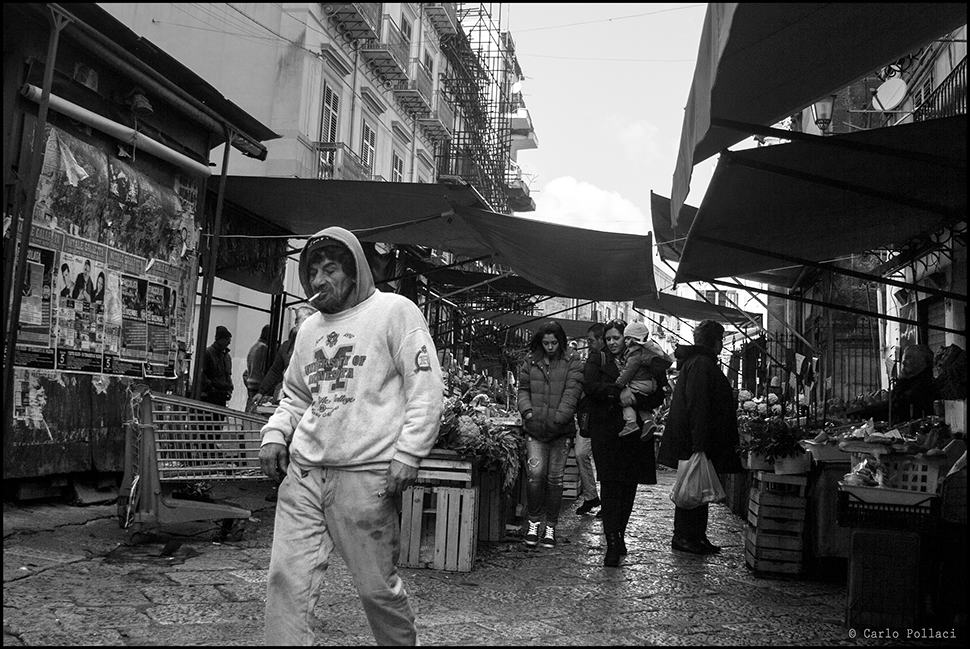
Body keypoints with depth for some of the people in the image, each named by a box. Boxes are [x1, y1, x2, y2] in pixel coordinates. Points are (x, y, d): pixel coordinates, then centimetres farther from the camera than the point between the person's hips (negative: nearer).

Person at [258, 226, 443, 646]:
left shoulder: (394, 311, 0)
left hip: (368, 474, -5)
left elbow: (426, 388, -6)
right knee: (286, 579, 1)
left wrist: (408, 453, -14)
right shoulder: (309, 329, 19)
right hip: (303, 473, 6)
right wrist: (275, 435, 8)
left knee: (377, 587, 5)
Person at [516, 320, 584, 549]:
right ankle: (533, 523, 7)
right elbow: (523, 389, 11)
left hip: (561, 430, -1)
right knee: (535, 473, -11)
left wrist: (558, 419, -16)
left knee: (555, 478, 2)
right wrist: (527, 411, -7)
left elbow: (572, 392, -7)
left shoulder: (572, 361, 0)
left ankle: (550, 527, 16)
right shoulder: (531, 360, 8)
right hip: (535, 428, 1)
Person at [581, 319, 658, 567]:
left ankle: (619, 535, 22)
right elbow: (589, 386, -8)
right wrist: (618, 392, -22)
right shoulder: (597, 360, 10)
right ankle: (613, 545, -10)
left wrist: (634, 397, -16)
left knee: (629, 485, 6)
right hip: (606, 432, -2)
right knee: (610, 485, -9)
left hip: (634, 432, 2)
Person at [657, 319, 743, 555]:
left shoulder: (694, 362, 16)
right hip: (694, 444, -10)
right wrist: (700, 445, -26)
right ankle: (686, 536, 4)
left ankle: (695, 536, 21)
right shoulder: (702, 365, -17)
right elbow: (699, 407, -24)